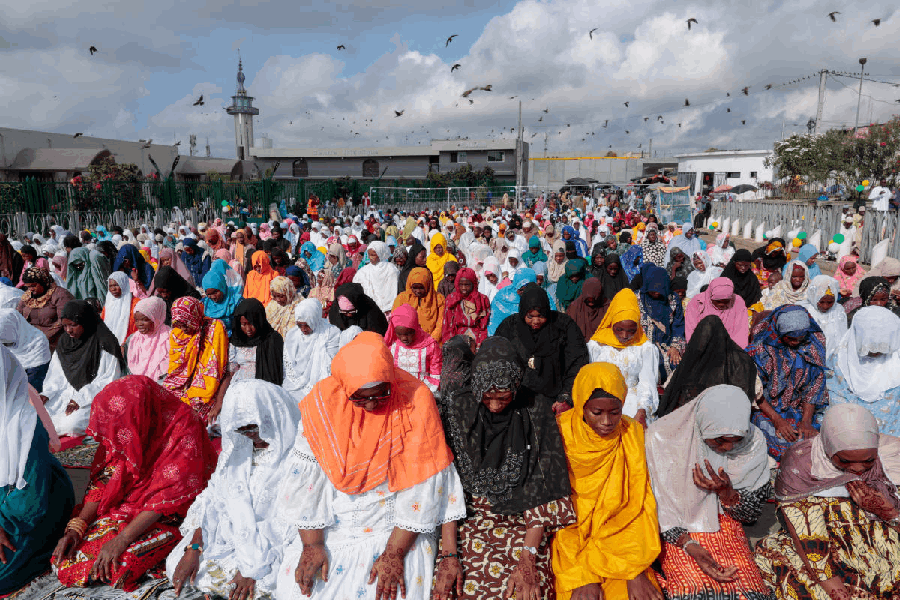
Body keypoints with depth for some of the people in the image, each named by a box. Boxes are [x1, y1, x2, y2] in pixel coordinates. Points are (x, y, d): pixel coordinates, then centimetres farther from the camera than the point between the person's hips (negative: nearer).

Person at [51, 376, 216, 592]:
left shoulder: (184, 430, -25)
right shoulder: (124, 431, -6)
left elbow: (169, 495, -26)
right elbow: (103, 480, 0)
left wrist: (121, 539, -29)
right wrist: (76, 527, -13)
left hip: (170, 516, -5)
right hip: (127, 506, 6)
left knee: (118, 564, -24)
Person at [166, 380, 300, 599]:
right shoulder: (238, 445, 1)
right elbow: (214, 496, 1)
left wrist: (253, 567, -19)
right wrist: (193, 548, -10)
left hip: (277, 544, -6)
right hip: (235, 530, 7)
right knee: (177, 567, -5)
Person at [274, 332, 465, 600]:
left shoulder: (416, 401, -18)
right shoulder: (324, 401, -13)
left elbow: (422, 486, -16)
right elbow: (305, 473, -7)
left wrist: (394, 553, -15)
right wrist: (311, 544, -7)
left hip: (394, 526, -2)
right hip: (330, 524, 2)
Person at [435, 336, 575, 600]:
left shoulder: (536, 411, -7)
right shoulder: (458, 407, -6)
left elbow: (542, 487, -7)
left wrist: (528, 557, -15)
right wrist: (449, 554, -13)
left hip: (522, 518, 0)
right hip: (469, 515, 1)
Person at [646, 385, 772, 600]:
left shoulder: (754, 442, -10)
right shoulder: (661, 437, -19)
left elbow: (752, 513, 0)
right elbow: (653, 503, -11)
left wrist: (726, 492, -21)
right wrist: (690, 547, -21)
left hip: (723, 524, 3)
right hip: (676, 529, -3)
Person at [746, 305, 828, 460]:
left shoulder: (814, 344, -3)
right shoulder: (761, 348, -14)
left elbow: (814, 386, 0)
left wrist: (806, 421, -12)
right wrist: (777, 420, -19)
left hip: (800, 409, 4)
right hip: (767, 408, -4)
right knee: (783, 442, -27)